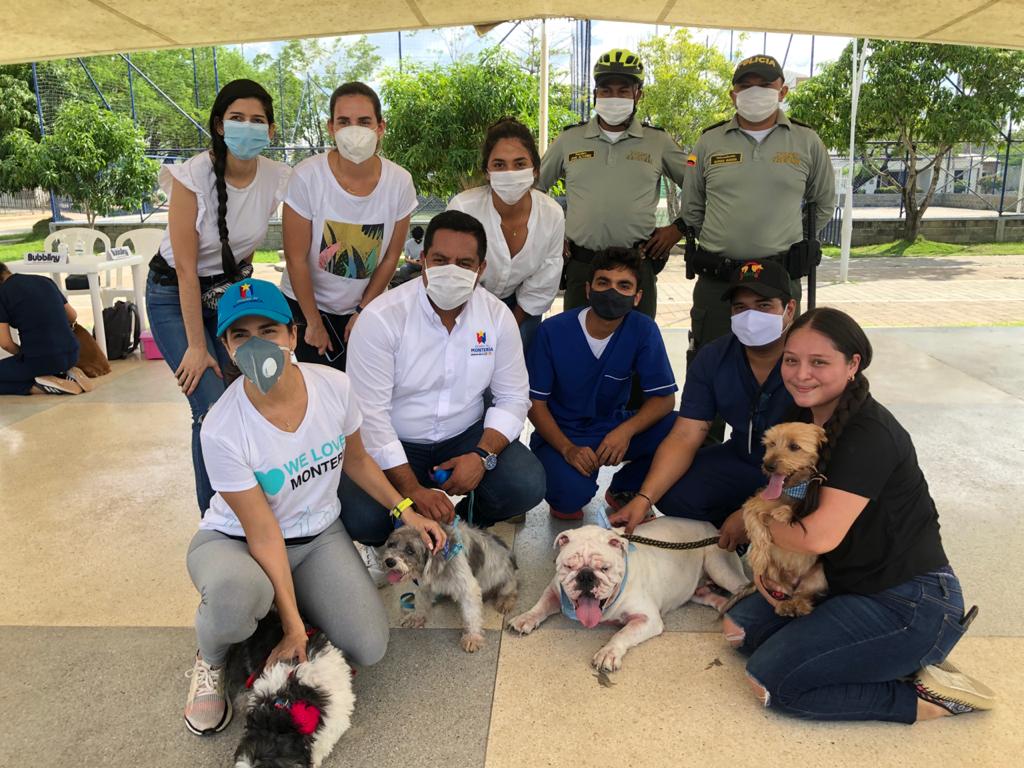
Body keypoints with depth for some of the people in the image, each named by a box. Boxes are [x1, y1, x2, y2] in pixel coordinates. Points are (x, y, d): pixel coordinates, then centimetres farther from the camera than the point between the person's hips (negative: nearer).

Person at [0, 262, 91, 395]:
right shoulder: (44, 280, 13)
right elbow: (73, 316, 21)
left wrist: (24, 355, 13)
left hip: (40, 359, -6)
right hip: (71, 354, 7)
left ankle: (47, 386, -5)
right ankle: (67, 374, 7)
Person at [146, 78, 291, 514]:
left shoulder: (279, 178, -13)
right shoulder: (192, 176, -22)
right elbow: (186, 267, -20)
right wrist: (196, 346, -20)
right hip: (176, 294, -4)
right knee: (213, 409, -14)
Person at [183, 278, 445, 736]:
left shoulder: (334, 386, -16)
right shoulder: (222, 431, -27)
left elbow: (354, 458, 5)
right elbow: (264, 535, -22)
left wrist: (405, 511, 0)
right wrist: (294, 626, -19)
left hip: (318, 535, 4)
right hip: (235, 541, -4)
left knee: (368, 647, -14)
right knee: (235, 597, -40)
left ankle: (277, 598, 15)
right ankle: (210, 658, -2)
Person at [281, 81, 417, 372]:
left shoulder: (399, 181, -13)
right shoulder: (307, 176, -20)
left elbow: (390, 256, -2)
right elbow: (296, 258, -14)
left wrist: (363, 311, 1)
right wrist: (314, 323, -8)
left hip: (367, 307, 2)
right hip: (306, 305, -2)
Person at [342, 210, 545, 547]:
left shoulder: (498, 316, -5)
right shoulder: (381, 317, -18)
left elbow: (512, 397, 0)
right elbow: (369, 414, -19)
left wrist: (482, 455, -19)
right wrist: (412, 490, -26)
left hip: (466, 436, 3)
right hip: (393, 445, -3)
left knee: (527, 485, -21)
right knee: (365, 520, -27)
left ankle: (462, 522, 11)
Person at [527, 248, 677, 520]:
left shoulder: (643, 330, -10)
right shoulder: (553, 331, -14)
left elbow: (664, 397, -9)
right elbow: (536, 402, -9)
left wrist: (626, 430, -28)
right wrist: (568, 449, -25)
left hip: (613, 429, 3)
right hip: (560, 434, -3)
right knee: (572, 492, -34)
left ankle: (626, 490, 5)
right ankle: (567, 501, 8)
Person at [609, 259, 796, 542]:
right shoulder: (713, 359, -8)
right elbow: (685, 437, -12)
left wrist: (749, 515, -31)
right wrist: (644, 499, -26)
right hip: (742, 460, 4)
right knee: (673, 492, -17)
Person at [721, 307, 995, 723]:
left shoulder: (869, 434, -24)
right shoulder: (808, 417, 4)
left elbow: (820, 536, -29)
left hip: (911, 606, -9)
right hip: (851, 585, 10)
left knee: (769, 681, -13)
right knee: (739, 626, 6)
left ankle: (923, 697, -2)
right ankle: (895, 665, 5)